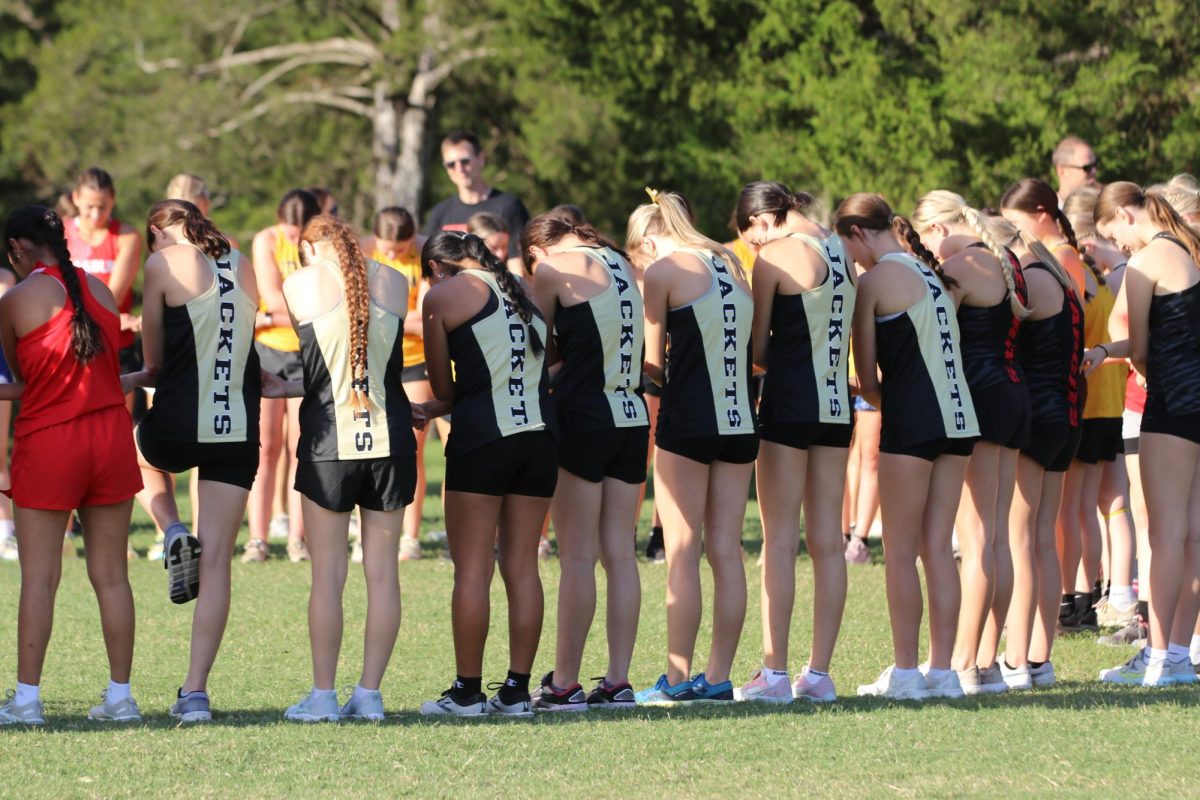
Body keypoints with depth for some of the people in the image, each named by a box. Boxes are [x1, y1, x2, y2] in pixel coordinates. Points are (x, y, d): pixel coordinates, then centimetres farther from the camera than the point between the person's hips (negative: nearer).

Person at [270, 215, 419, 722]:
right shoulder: (394, 282, 5)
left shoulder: (300, 285, -1)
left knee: (327, 573, 2)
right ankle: (370, 694, 7)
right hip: (391, 439, 2)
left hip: (330, 441, -2)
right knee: (382, 570, 6)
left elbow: (317, 371, 7)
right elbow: (388, 362, 12)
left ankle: (323, 695, 3)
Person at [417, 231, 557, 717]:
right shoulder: (523, 291, 18)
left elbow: (443, 387, 4)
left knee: (472, 567, 0)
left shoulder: (443, 295, 2)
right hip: (541, 433, 5)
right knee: (522, 565, 8)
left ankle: (467, 691, 1)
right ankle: (517, 690, 7)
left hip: (483, 436, -5)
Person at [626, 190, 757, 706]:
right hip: (741, 420, 6)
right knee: (726, 550, 7)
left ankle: (678, 679, -3)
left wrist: (660, 377, 16)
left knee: (683, 552, -2)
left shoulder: (665, 270, -5)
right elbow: (749, 348, 15)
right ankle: (719, 677, 8)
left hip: (687, 421, -6)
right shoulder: (732, 265, 13)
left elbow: (654, 363, -4)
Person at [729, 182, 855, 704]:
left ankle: (775, 674, -7)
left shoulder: (776, 256, -9)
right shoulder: (841, 251, 11)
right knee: (828, 541, 6)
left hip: (790, 401, -6)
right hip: (837, 404, 6)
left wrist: (761, 361, 14)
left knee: (779, 539, -4)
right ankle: (819, 673, 7)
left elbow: (758, 348, -6)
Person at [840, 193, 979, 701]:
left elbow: (867, 376, -3)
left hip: (912, 420, -7)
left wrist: (878, 399, 15)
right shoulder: (933, 273, 15)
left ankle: (906, 673, 0)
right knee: (938, 548, 9)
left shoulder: (876, 280, -6)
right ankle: (942, 671, 8)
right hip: (959, 417, 7)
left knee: (901, 552, 0)